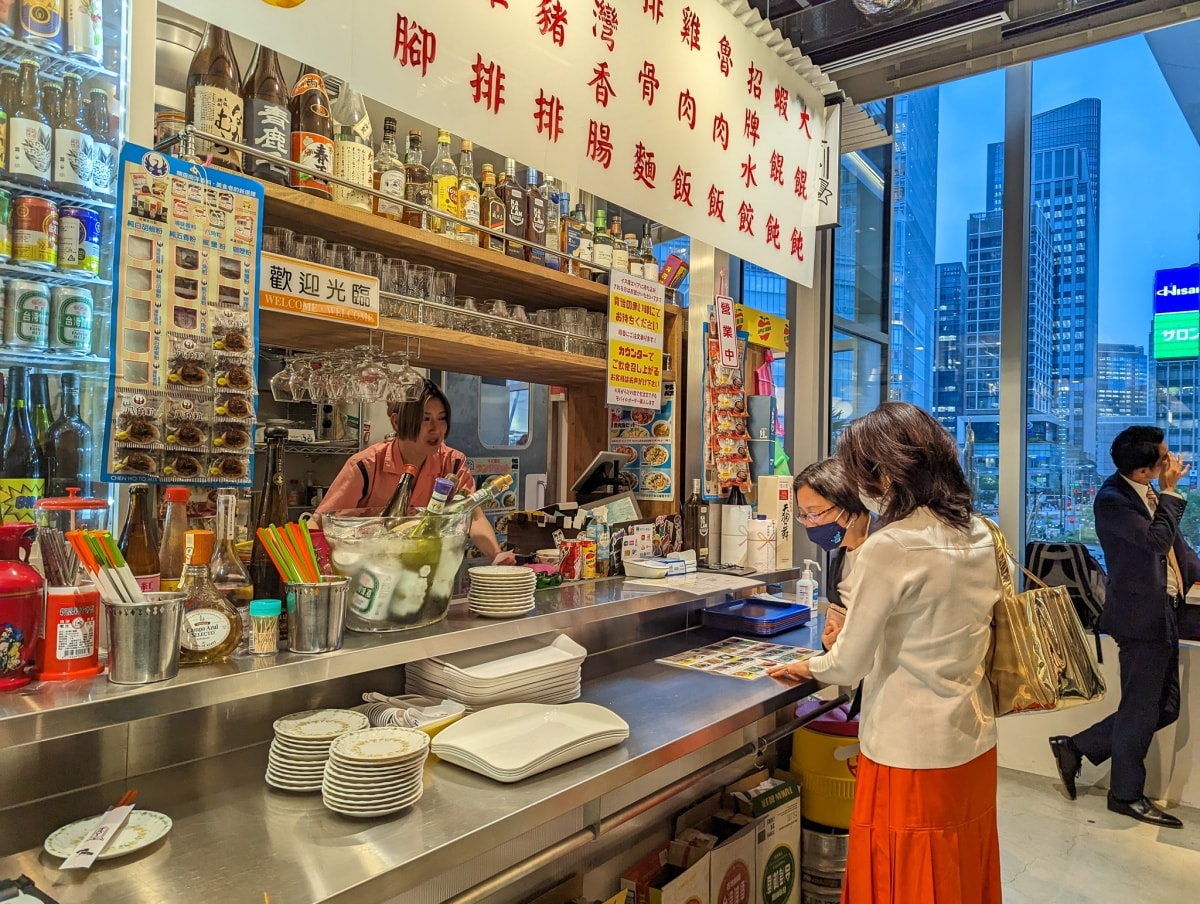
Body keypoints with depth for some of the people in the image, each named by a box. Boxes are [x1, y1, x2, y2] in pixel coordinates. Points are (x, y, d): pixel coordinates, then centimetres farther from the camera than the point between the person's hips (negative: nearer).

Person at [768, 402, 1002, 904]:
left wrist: (808, 667, 5)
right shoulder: (978, 533, 0)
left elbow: (850, 664, -14)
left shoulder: (886, 549, -23)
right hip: (975, 740, 7)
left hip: (912, 754, -7)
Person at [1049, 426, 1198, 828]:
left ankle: (1075, 748, 25)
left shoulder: (1148, 491, 8)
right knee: (1141, 710, 4)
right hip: (1141, 614, -9)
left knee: (1164, 708, 15)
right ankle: (1126, 794, 23)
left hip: (1163, 611, 9)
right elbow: (1157, 539, -27)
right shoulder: (1112, 500, -18)